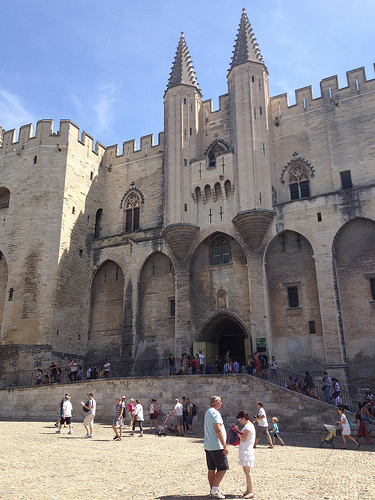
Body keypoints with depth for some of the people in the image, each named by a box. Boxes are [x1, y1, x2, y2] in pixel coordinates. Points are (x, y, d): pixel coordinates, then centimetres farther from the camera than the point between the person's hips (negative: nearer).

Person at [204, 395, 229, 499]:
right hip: (216, 446, -9)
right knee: (222, 468, -1)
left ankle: (212, 490, 18)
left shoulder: (207, 412, 15)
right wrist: (225, 445, -20)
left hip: (208, 445, 9)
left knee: (211, 469, 12)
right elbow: (218, 430, -22)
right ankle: (215, 489, 0)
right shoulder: (215, 413, -16)